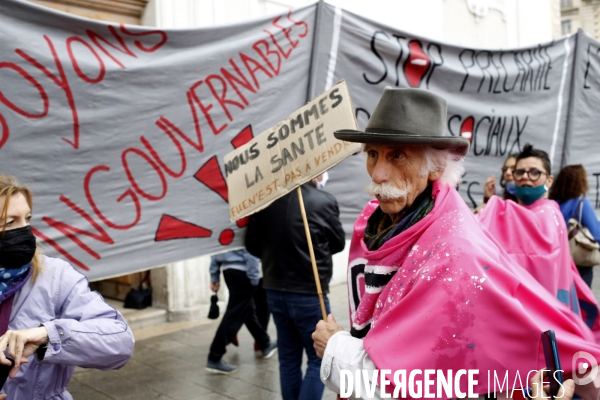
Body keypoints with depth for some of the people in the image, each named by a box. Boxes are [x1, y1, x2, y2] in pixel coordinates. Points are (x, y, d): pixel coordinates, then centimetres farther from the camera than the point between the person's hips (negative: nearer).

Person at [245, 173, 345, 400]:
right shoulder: (323, 201, -14)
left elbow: (252, 245, 4)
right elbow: (339, 243, 2)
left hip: (275, 292, 5)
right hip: (309, 294, -5)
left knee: (288, 358, 16)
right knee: (319, 358, 9)